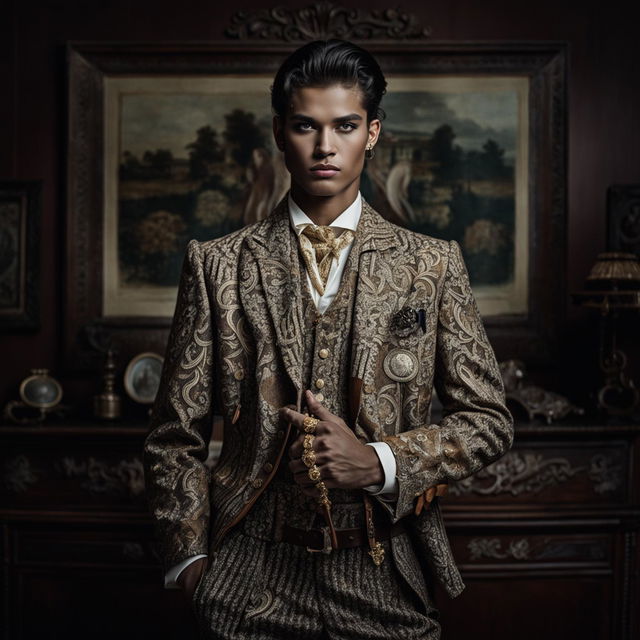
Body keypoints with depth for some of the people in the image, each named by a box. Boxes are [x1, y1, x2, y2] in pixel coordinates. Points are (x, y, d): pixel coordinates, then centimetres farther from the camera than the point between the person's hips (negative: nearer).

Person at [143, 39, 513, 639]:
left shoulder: (433, 264, 1)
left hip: (387, 583, 1)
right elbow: (174, 437, 3)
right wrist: (191, 561, -5)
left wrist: (378, 462, -13)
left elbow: (488, 420, 2)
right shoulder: (217, 265, 0)